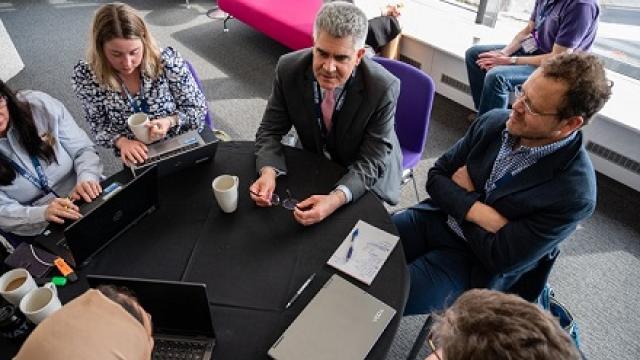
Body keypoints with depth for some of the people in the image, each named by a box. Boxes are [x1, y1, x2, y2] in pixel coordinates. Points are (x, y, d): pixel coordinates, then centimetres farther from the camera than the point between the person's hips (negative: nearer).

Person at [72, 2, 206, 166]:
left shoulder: (168, 61, -16)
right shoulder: (85, 77, -12)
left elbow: (198, 108, -6)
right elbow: (99, 126, 0)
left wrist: (170, 121, -23)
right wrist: (121, 142, -20)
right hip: (138, 159, 0)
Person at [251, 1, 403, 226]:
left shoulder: (383, 88, -30)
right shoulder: (289, 69, -21)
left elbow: (370, 163, -26)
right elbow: (270, 131, -12)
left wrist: (336, 199, -45)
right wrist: (268, 172, -34)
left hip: (365, 177, -2)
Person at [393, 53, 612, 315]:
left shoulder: (573, 194, -23)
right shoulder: (495, 121, -7)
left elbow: (499, 259, -19)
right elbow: (436, 177, -2)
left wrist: (464, 194, -11)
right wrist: (478, 211, -20)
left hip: (474, 264, -4)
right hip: (434, 217, 5)